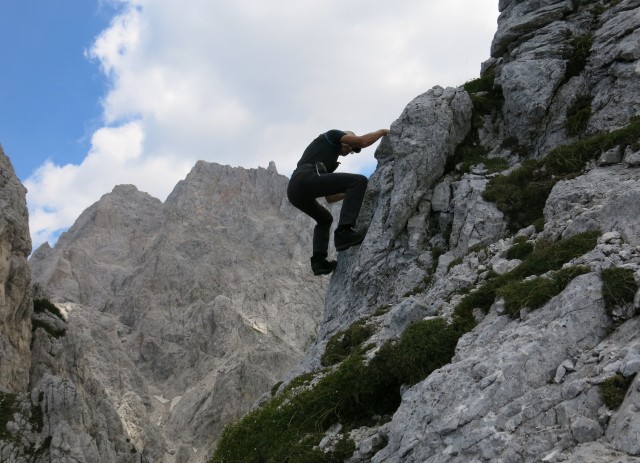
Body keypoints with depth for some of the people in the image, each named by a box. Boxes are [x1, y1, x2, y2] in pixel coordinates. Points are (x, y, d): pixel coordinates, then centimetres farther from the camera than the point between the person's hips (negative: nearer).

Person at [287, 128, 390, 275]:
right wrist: (382, 131, 20)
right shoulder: (333, 135, 19)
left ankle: (318, 260, 14)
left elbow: (329, 195, 39)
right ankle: (344, 232, -22)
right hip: (306, 179, -9)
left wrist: (353, 193, 39)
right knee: (359, 181, -10)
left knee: (325, 219, 33)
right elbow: (362, 141, 4)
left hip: (293, 192, 9)